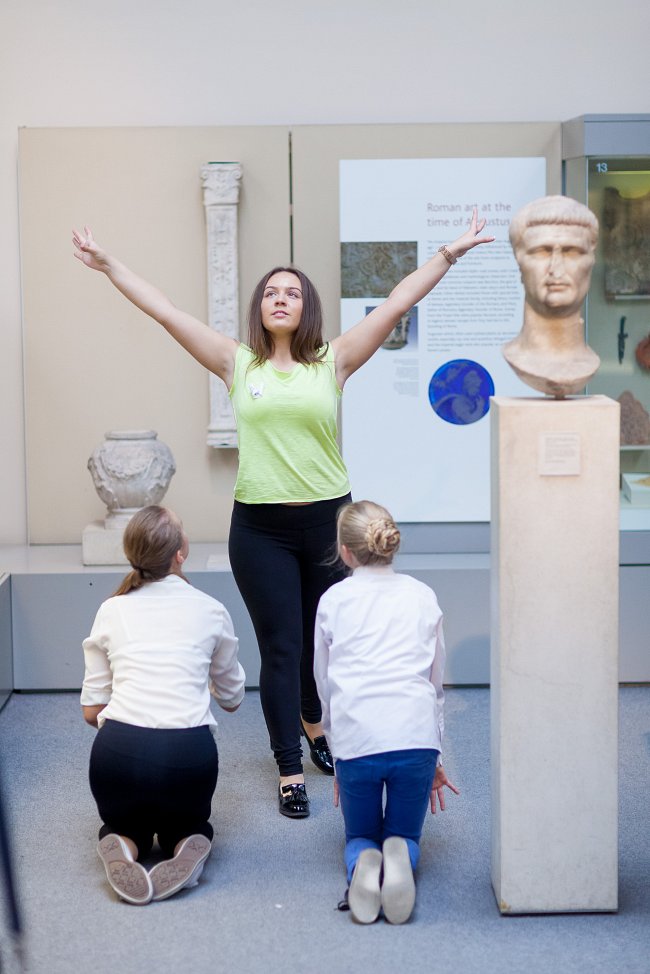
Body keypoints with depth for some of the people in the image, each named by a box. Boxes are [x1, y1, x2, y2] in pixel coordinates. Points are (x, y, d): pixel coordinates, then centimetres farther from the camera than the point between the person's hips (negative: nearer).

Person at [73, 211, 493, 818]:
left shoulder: (332, 362, 2)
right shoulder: (238, 364, 3)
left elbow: (396, 305, -1)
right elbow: (166, 313, 2)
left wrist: (449, 255, -4)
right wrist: (109, 266, 1)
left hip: (328, 519, 1)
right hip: (260, 527, -1)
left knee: (324, 639, 16)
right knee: (280, 648, 2)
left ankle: (316, 727, 44)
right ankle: (290, 771, 11)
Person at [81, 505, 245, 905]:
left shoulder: (112, 610, 10)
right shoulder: (210, 611, 8)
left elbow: (91, 710, 11)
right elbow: (232, 698, 22)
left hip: (119, 750, 0)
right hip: (189, 752, 0)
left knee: (123, 822, 31)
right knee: (188, 822, 31)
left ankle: (123, 849, -2)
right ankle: (187, 847, -2)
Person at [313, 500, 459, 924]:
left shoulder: (333, 600, 10)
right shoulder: (423, 596, 14)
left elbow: (326, 686, 14)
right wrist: (434, 758, 26)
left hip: (356, 738, -1)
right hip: (417, 734, 1)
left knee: (360, 836, 21)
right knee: (406, 834, 20)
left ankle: (364, 864, -14)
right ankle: (399, 857, -15)